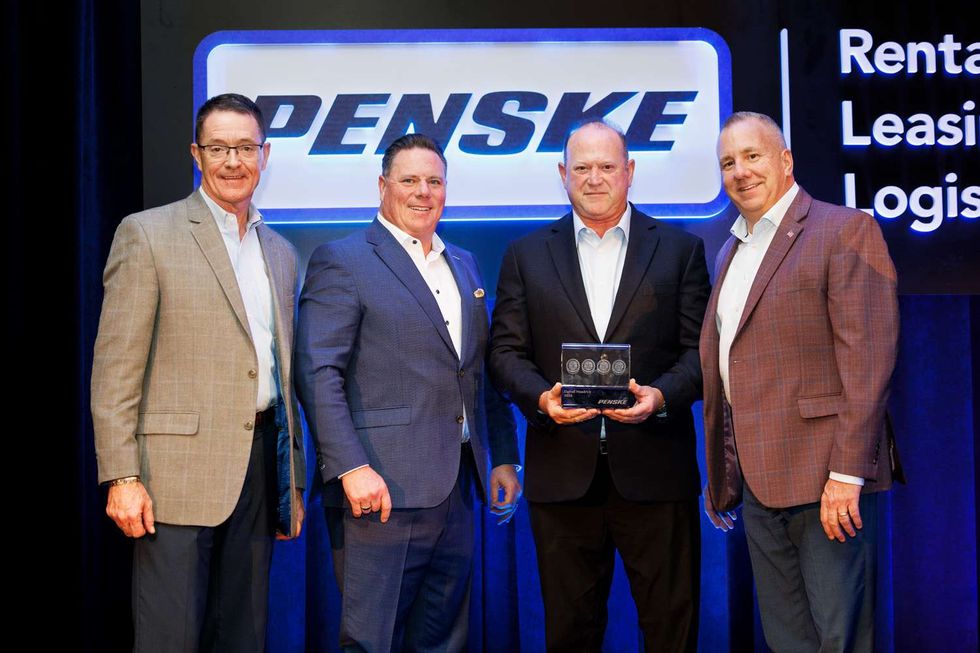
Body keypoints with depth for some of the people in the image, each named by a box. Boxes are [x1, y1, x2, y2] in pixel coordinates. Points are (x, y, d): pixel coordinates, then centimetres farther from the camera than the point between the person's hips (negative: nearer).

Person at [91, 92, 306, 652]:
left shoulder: (281, 253, 16)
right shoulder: (148, 234, -2)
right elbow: (116, 369, -6)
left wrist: (295, 481, 16)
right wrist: (122, 477, -14)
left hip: (261, 464, 6)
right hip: (179, 471, -5)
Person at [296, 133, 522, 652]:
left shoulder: (464, 265, 18)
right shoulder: (341, 261, -4)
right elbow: (318, 373, -13)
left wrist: (503, 456, 14)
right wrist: (351, 468, -21)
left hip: (454, 491, 7)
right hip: (382, 489, -7)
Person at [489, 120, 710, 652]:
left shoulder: (680, 249, 7)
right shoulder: (526, 255, 10)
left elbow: (701, 348, 2)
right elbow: (506, 351, 5)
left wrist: (661, 395, -17)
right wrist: (541, 396, -15)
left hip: (654, 468, -1)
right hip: (563, 470, 1)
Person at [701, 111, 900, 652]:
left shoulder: (845, 231, -7)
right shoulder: (731, 252, 18)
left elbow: (868, 361, -15)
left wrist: (846, 472, -21)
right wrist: (720, 477, 18)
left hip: (823, 480, -7)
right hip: (758, 481, 8)